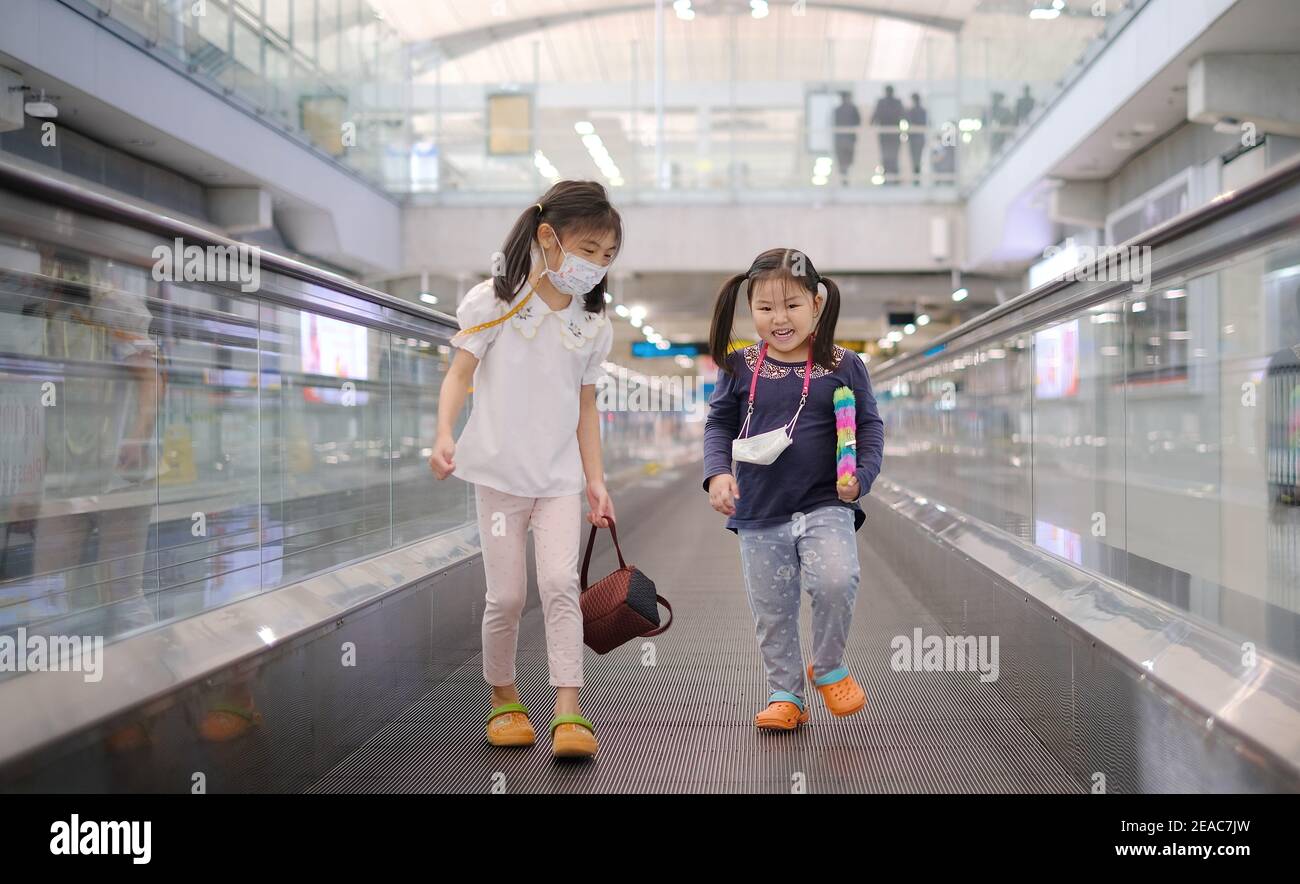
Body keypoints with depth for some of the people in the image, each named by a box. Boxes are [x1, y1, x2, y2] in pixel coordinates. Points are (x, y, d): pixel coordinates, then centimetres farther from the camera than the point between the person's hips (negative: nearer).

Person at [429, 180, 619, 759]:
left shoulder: (594, 325, 7)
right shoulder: (496, 301, -5)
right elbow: (461, 372, -6)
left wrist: (595, 479, 10)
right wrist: (444, 435, -22)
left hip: (560, 477, 2)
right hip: (500, 472, -2)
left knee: (560, 582, -13)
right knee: (506, 595, 1)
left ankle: (569, 714, -12)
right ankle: (503, 700, 23)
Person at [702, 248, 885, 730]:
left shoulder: (843, 366, 0)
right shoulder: (739, 368, 2)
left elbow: (869, 425, 4)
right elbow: (719, 424, 6)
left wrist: (861, 475, -11)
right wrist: (718, 472, -11)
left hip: (825, 505, -2)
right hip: (759, 514, 2)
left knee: (836, 580, -23)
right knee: (772, 613, 8)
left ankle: (828, 667, 4)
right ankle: (785, 695, 26)